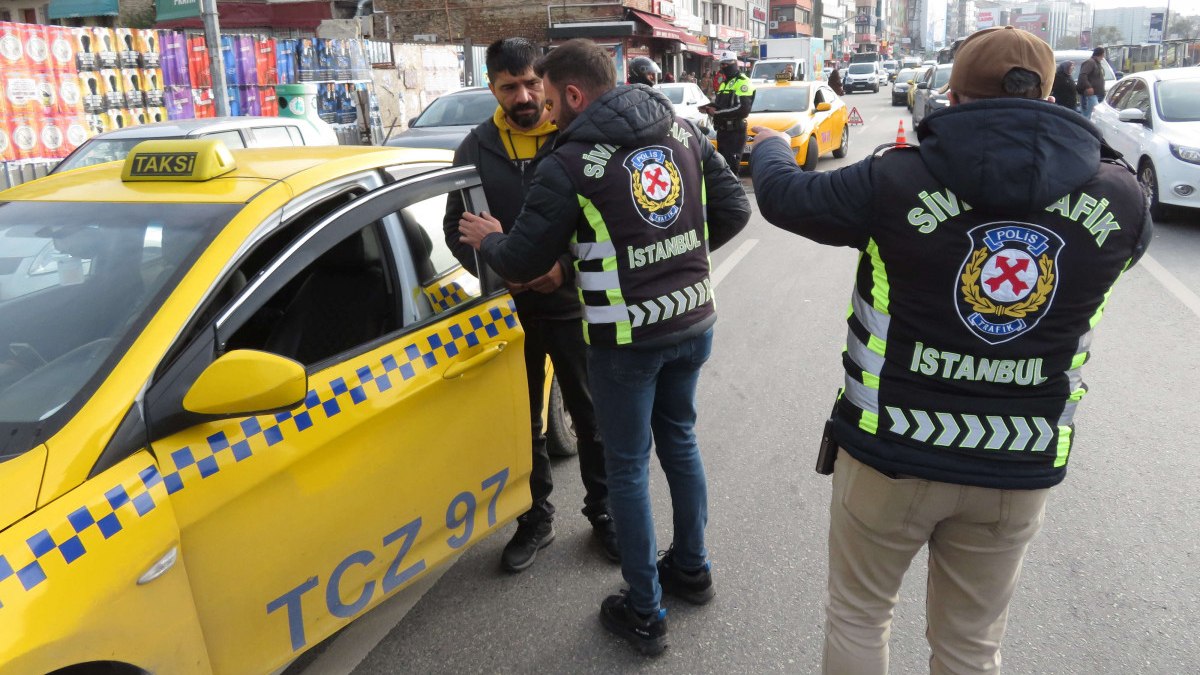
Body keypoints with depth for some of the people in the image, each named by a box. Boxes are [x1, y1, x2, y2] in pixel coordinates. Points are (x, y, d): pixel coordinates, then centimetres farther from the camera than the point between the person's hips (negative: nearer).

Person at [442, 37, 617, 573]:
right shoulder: (477, 148, 1)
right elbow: (456, 228, 5)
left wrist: (566, 267, -20)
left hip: (572, 305, -2)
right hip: (510, 309, 3)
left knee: (591, 417, 11)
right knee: (522, 422, 15)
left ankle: (603, 512, 32)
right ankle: (536, 518, 33)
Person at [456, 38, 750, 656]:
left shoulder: (569, 165, -14)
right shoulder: (682, 130, 3)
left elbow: (521, 263, -9)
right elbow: (733, 209, 7)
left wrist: (488, 239, 12)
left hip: (627, 337, -6)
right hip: (693, 321, 6)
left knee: (627, 467, 8)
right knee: (679, 441, 23)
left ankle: (644, 614, 21)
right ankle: (691, 569, 39)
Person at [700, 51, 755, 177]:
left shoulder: (743, 82, -9)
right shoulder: (724, 83, 22)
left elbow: (742, 109, -21)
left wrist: (717, 112, -20)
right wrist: (710, 108, 3)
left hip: (735, 131, -9)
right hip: (722, 129, 10)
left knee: (732, 166, -12)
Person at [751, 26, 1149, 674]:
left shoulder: (898, 180, -16)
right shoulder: (1119, 197, -7)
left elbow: (782, 195, 0)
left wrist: (770, 146, 23)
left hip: (892, 451, -2)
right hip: (1020, 471, 3)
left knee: (857, 614, 20)